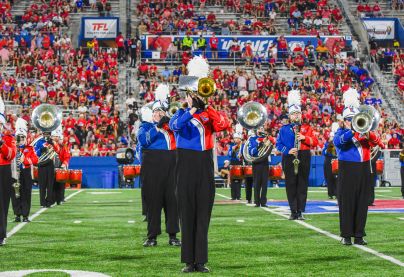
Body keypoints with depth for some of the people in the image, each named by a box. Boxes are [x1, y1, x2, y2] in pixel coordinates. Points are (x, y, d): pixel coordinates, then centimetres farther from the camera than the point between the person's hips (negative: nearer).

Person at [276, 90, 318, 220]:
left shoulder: (307, 127, 10)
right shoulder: (284, 129, 9)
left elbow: (314, 142, 3)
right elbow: (279, 144, 3)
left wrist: (304, 138, -14)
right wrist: (287, 151, -14)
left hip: (304, 158, 0)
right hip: (289, 159, 0)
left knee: (302, 185, 0)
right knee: (291, 185, -1)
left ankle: (300, 211, 3)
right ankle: (293, 211, 4)